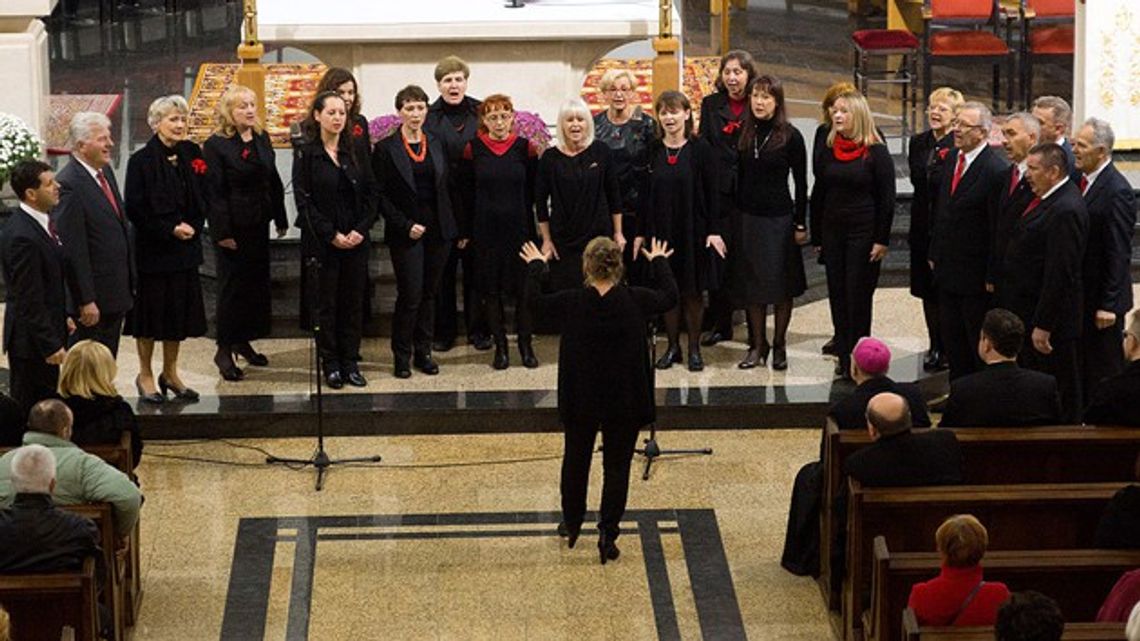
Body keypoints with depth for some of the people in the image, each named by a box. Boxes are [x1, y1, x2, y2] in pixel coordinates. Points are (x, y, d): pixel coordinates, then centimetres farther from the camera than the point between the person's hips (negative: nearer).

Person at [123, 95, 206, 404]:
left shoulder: (192, 155, 4)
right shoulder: (141, 161, -11)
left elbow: (202, 198, 10)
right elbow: (135, 210, -12)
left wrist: (193, 226, -6)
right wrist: (170, 229, -15)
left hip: (186, 248, 5)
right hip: (152, 249, -5)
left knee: (179, 311, 10)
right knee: (151, 311, 2)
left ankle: (170, 373, 23)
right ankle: (145, 375, 15)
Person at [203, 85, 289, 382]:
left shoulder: (262, 139, 9)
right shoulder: (216, 146, -11)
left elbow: (273, 181, 15)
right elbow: (214, 193, -13)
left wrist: (280, 218, 13)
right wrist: (222, 232, -17)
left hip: (258, 225, 7)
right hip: (233, 228, -7)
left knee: (257, 282, 12)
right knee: (232, 285, -2)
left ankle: (244, 340, 26)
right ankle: (224, 349, 6)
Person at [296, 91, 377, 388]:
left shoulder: (354, 152, 7)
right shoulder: (306, 154, -4)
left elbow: (371, 194, 6)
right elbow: (303, 200, -8)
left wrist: (361, 230, -8)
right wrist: (332, 235, -14)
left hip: (356, 240, 4)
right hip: (322, 242, -4)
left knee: (353, 302, 6)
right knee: (326, 303, 3)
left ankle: (350, 362, 15)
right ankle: (331, 364, 11)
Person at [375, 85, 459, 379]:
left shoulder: (437, 144, 9)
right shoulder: (385, 148, -4)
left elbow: (448, 188, 13)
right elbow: (381, 196, -5)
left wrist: (460, 228, 10)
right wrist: (405, 225, -12)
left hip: (438, 230, 4)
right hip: (405, 233, -4)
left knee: (429, 294, 8)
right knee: (410, 295, -6)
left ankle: (423, 352, 17)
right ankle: (402, 355, 7)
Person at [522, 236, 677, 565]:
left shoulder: (571, 303, -17)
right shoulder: (635, 301, -16)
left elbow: (534, 298, 3)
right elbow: (669, 297, 5)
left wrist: (536, 266, 21)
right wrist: (659, 262, 22)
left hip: (580, 400, 1)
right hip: (624, 401, -1)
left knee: (576, 460, 21)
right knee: (617, 466, 10)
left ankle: (572, 525, 36)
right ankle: (608, 535, 7)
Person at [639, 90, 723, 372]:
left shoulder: (699, 149, -6)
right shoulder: (653, 151, 4)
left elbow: (711, 191, -5)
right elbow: (646, 194, 8)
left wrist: (714, 230, -10)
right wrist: (641, 233, 6)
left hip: (693, 230, -3)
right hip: (661, 230, 3)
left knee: (693, 291, 4)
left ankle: (694, 349, 13)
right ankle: (673, 346, 17)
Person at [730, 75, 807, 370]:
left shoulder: (790, 136, -7)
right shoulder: (743, 133, 4)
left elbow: (801, 183, -3)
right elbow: (737, 177, 8)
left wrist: (800, 224, -5)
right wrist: (730, 217, 5)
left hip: (778, 217, -4)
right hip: (746, 216, 4)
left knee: (781, 284, 3)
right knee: (751, 283, 7)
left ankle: (779, 345, 15)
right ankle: (757, 345, 17)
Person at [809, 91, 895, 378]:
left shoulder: (876, 153, -7)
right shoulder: (829, 152, 7)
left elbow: (886, 199, -8)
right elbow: (818, 196, 12)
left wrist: (882, 240, -12)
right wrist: (816, 237, 10)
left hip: (863, 234, -5)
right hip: (832, 232, 5)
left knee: (859, 297, -3)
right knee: (838, 295, 6)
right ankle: (843, 357, 12)